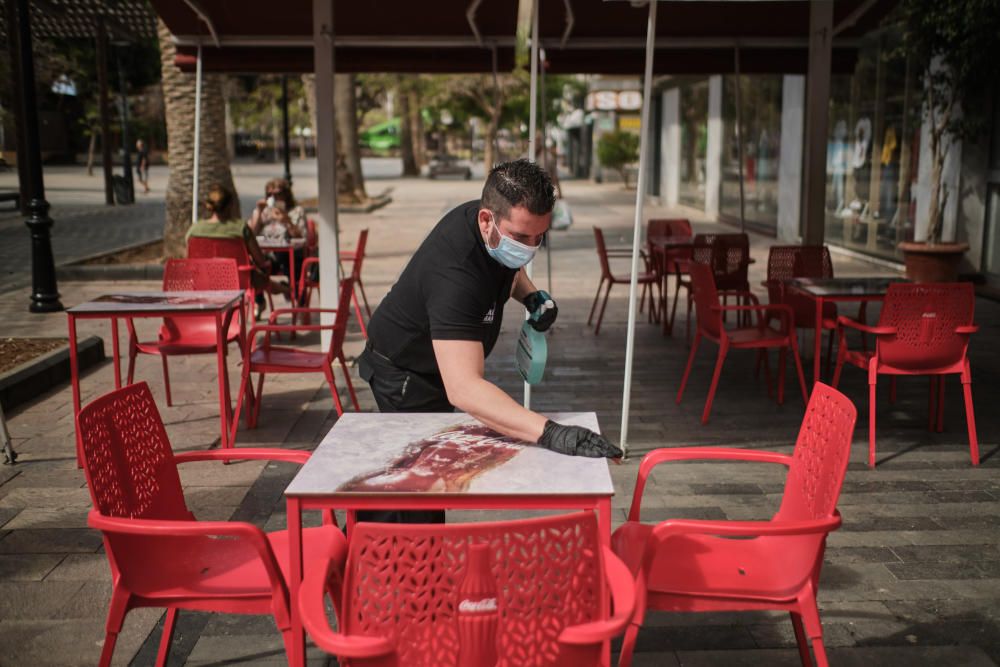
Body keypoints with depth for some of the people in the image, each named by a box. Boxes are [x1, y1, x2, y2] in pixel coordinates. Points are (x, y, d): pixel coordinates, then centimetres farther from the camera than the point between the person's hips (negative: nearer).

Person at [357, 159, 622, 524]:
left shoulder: (501, 230, -15)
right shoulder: (454, 274, -43)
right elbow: (463, 388, -53)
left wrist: (531, 295, -10)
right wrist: (549, 433, -63)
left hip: (433, 366, 9)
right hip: (405, 375, -9)